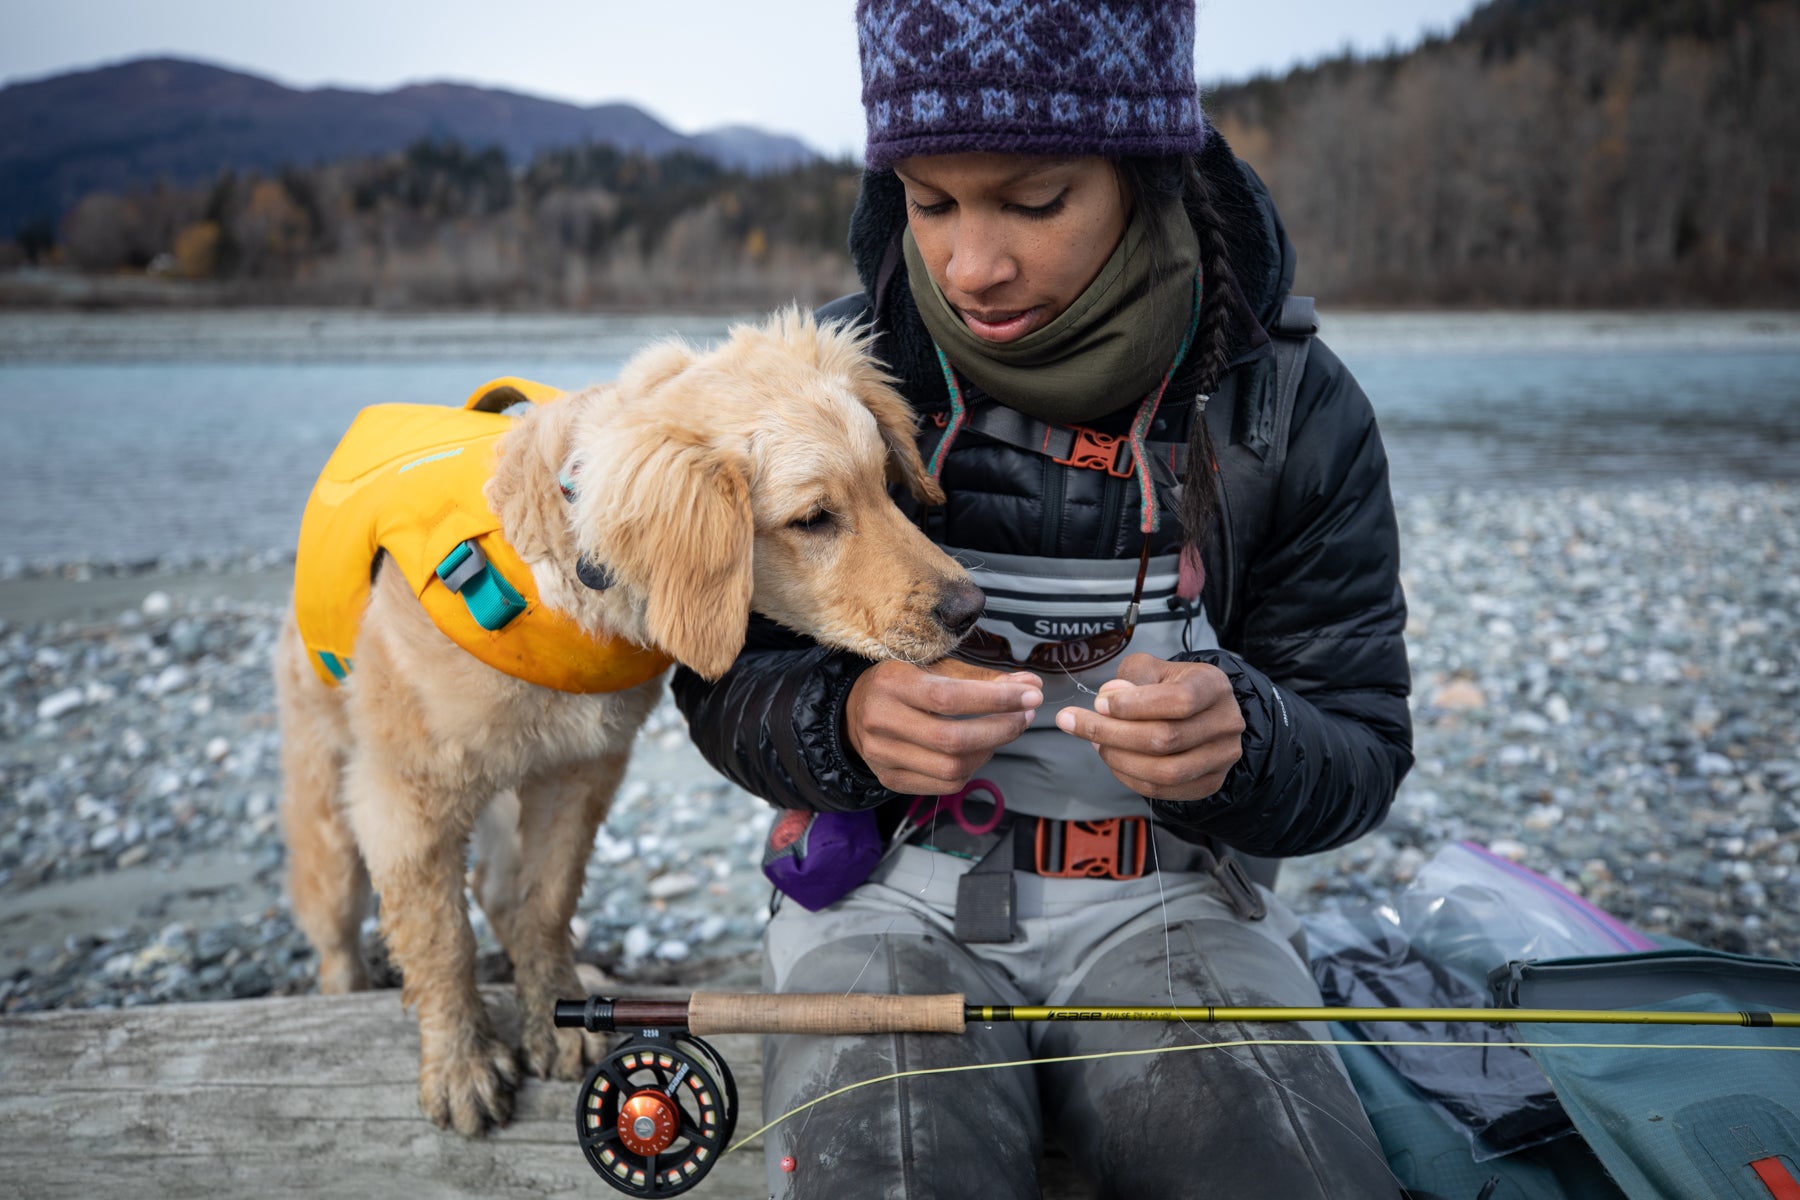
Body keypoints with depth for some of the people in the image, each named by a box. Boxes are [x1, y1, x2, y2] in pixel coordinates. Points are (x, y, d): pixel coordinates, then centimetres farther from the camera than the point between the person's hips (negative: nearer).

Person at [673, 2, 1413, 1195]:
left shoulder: (1297, 409, -4)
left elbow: (1358, 758, 0)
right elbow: (726, 683, 2)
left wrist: (1241, 739, -24)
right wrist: (846, 722, -21)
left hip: (1163, 897, 1)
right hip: (893, 880, 0)